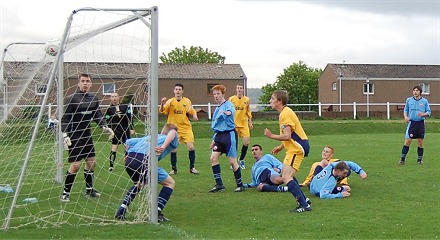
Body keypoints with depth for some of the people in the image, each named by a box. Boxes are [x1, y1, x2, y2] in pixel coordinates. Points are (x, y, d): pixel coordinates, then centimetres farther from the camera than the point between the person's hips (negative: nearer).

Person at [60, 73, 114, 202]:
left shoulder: (93, 98, 6)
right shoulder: (71, 99, -11)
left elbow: (98, 115, 12)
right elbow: (65, 119, -11)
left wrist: (105, 127, -4)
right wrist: (65, 135, -21)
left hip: (87, 136, 7)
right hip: (74, 137, -6)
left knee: (91, 161, 11)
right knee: (75, 165, -10)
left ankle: (89, 189, 28)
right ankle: (65, 193, 2)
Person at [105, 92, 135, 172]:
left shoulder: (125, 106, 3)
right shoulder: (109, 109, 0)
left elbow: (130, 118, 4)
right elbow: (108, 121, 3)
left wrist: (131, 129, 1)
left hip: (125, 129, 2)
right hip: (115, 130, -2)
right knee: (114, 147, -6)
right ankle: (111, 165, -1)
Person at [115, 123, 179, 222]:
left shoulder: (149, 137, 37)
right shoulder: (173, 142, 21)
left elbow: (128, 142, 34)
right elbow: (173, 132, -4)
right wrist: (163, 147, -16)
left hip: (129, 161, 6)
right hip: (144, 160, -6)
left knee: (139, 183, 35)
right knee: (170, 183, 11)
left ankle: (121, 210, 25)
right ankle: (156, 214, 3)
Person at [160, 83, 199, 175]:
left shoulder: (187, 101, 3)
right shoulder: (170, 101, -3)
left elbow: (192, 111, 14)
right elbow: (162, 110, -16)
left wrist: (194, 115, -9)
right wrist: (162, 104, -37)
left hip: (186, 128, 1)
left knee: (191, 147, -7)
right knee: (173, 149, -1)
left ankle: (192, 168, 7)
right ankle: (174, 169, 14)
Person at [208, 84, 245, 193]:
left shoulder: (228, 104, -6)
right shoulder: (217, 109, 18)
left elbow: (231, 111, -32)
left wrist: (228, 113, -56)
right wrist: (214, 140, 24)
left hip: (229, 134, -8)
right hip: (219, 135, 8)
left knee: (232, 161, -6)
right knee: (213, 158, -3)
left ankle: (240, 185, 7)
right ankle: (219, 184, 2)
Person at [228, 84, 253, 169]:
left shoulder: (247, 100, 4)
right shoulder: (231, 99, 0)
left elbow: (248, 112, 12)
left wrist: (250, 122, 9)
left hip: (244, 124, 1)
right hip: (234, 124, -1)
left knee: (246, 142, -7)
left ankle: (241, 159, 14)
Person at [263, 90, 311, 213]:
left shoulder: (286, 114, -18)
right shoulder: (285, 112, 15)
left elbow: (287, 136, -26)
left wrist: (271, 136, -15)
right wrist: (281, 147, 20)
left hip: (297, 148, -11)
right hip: (295, 147, 11)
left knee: (286, 177, -18)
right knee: (285, 174, 23)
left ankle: (304, 205, -20)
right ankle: (303, 200, 26)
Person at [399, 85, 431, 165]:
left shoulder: (424, 101, 3)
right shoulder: (409, 100, 5)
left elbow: (429, 112, 5)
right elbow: (405, 110, 12)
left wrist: (423, 114, -16)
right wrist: (405, 117, -7)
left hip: (421, 123, 0)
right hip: (412, 122, 0)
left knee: (420, 142, 5)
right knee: (407, 141, -6)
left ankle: (420, 159, 16)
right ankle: (402, 158, -1)